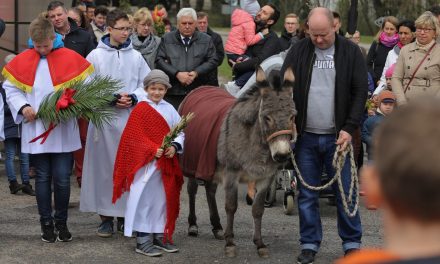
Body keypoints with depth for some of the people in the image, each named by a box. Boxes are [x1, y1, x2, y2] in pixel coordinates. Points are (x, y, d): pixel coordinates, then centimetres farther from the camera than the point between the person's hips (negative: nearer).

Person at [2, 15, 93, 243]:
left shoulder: (71, 59, -3)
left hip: (63, 132, -1)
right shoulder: (22, 61, 2)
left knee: (62, 179, -1)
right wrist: (23, 107, -9)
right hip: (36, 131, 2)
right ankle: (46, 223, 18)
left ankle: (61, 222, 15)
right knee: (43, 178, 8)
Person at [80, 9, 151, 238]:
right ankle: (106, 217, 9)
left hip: (131, 119, 2)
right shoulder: (96, 56, 1)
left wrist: (133, 98, -8)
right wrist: (111, 99, -10)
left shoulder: (136, 56, 6)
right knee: (104, 166, 0)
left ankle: (125, 215, 14)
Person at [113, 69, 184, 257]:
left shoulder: (169, 110, 8)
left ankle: (160, 236, 23)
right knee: (145, 200, -4)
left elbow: (179, 132, 7)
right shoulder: (140, 110, -4)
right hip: (145, 163, -5)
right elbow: (134, 138, -10)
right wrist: (153, 150, -19)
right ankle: (142, 240, 1)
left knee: (163, 199, 12)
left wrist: (175, 146, -13)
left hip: (166, 164, 5)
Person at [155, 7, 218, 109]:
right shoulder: (167, 39, 10)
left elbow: (213, 61, 6)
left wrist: (196, 73, -10)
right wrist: (177, 74, -10)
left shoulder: (206, 40, 11)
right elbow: (159, 60, 3)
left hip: (198, 92, 0)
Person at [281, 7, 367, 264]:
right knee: (307, 194, 6)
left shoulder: (351, 52, 0)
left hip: (338, 136, -1)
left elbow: (360, 92, -2)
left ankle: (352, 243, 15)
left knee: (345, 193, 3)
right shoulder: (298, 51, 4)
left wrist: (349, 128, -11)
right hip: (306, 136, 2)